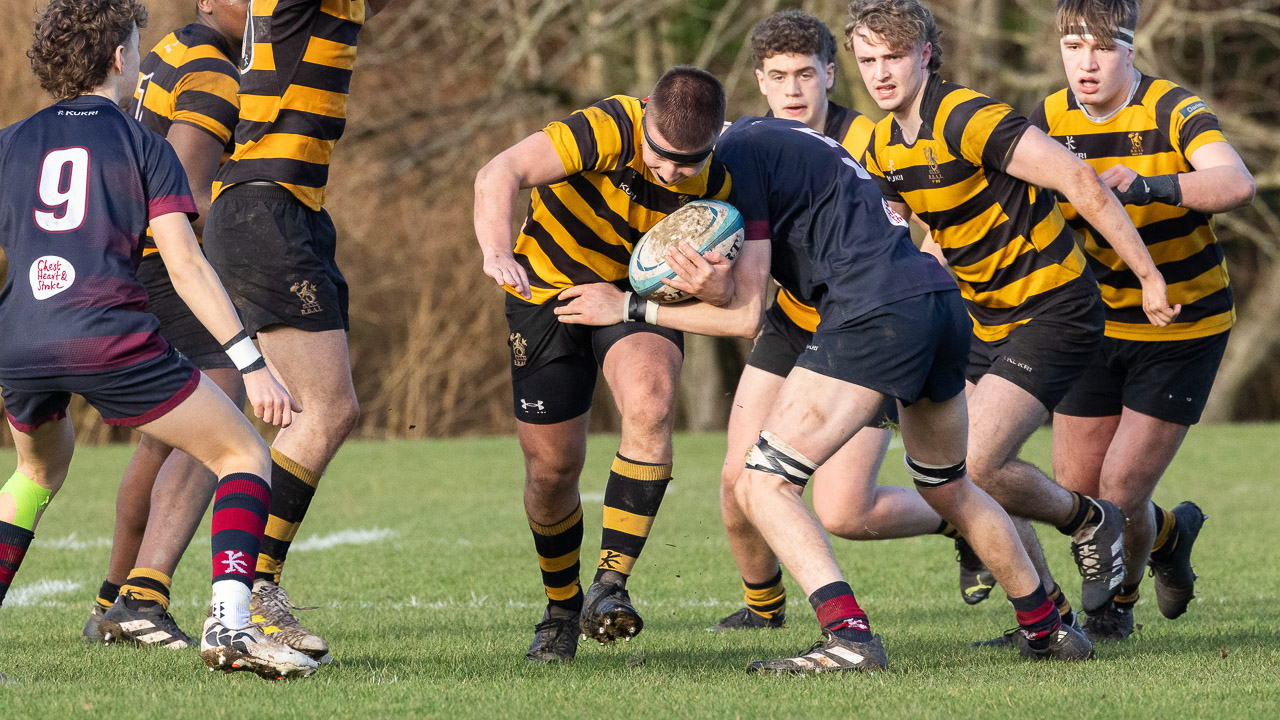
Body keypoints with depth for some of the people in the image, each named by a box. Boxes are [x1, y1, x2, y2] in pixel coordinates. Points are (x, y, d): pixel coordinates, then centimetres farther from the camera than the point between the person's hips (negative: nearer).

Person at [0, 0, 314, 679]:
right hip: (109, 336, -5)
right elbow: (185, 265, -1)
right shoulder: (141, 144, 8)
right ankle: (229, 621, -15)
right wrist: (252, 364, -3)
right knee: (244, 456, 7)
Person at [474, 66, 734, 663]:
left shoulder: (715, 184, -18)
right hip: (549, 289, -1)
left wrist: (716, 284, -35)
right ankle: (562, 609, 28)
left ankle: (610, 586, -27)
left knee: (649, 406, -29)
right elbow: (500, 174, -42)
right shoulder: (610, 129, -31)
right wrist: (497, 251, -59)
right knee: (553, 466, 1)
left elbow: (737, 295, -10)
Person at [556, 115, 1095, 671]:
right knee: (949, 491, 29)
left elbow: (746, 316, -2)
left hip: (876, 311, -10)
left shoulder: (739, 156, -3)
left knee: (762, 486, -7)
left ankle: (849, 637, -21)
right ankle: (1047, 629, 36)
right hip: (942, 297, 10)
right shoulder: (771, 136, 26)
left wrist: (631, 307, 5)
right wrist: (712, 281, 1)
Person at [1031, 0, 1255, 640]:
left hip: (1183, 329, -5)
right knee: (1074, 489, 5)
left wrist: (1151, 186, -49)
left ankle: (1117, 602, 23)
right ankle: (1169, 538, 39)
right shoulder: (1049, 121, -4)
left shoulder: (1174, 113, -19)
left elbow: (1237, 185, -35)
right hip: (1097, 322, 5)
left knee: (1121, 492, -9)